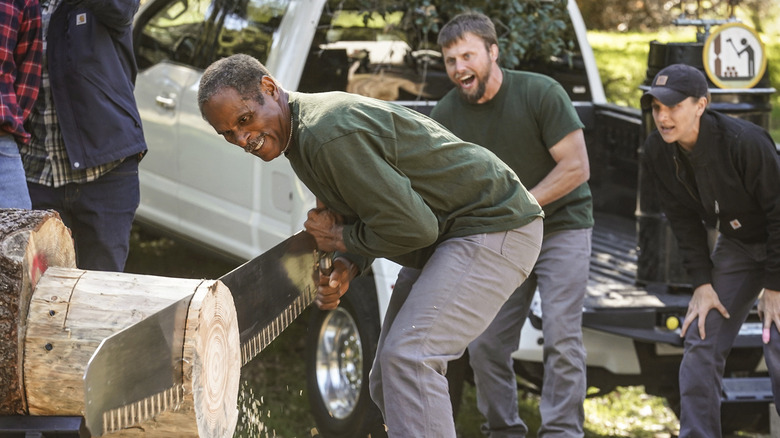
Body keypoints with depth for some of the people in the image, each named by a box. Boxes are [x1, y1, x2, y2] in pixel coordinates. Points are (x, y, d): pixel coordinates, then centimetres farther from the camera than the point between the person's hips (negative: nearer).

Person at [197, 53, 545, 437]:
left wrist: (340, 239, -11)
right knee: (388, 381, 10)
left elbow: (410, 226, -27)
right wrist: (347, 267, -6)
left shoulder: (329, 134, -27)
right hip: (440, 235, 11)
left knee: (408, 358, -24)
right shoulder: (299, 138, 6)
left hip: (494, 227, -11)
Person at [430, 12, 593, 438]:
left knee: (560, 336, -14)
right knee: (484, 345, -2)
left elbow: (576, 168, -16)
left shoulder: (540, 93, -17)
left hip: (561, 225, -4)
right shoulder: (446, 114, -6)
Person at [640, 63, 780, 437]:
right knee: (700, 341, -2)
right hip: (736, 244, 6)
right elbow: (684, 222, -3)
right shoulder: (657, 153, -14)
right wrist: (702, 284, -8)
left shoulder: (744, 142, -32)